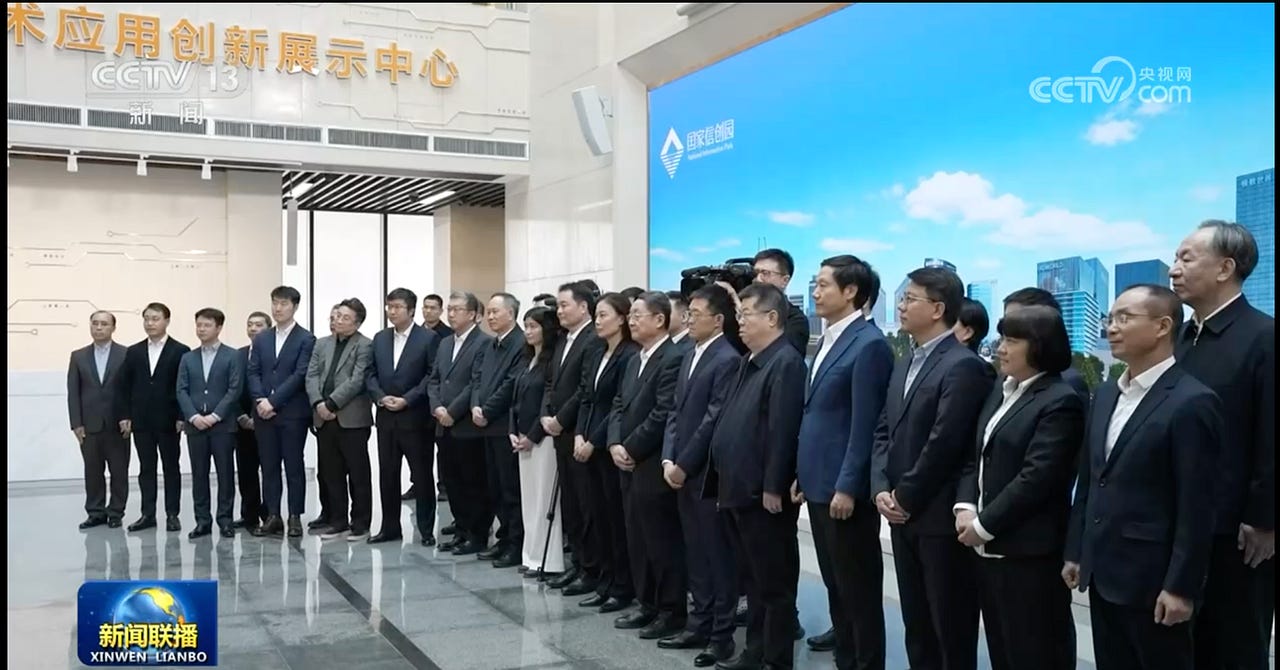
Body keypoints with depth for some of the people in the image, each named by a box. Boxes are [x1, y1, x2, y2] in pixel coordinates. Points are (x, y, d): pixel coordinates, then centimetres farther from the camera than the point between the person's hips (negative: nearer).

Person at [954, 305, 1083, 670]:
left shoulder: (1061, 401, -12)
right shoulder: (1001, 391, 14)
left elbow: (1036, 477, -19)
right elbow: (975, 457, 14)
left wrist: (984, 526, -15)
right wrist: (965, 507, -3)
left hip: (1030, 550, -8)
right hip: (989, 548, 8)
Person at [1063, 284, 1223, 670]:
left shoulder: (1192, 402, -13)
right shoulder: (1106, 395, 11)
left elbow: (1196, 506, -16)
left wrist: (1180, 586, -17)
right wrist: (1075, 551, 13)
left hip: (1152, 578, -7)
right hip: (1102, 572, 7)